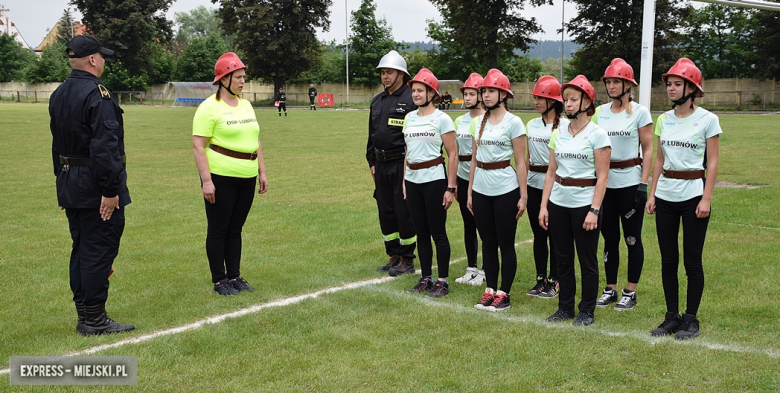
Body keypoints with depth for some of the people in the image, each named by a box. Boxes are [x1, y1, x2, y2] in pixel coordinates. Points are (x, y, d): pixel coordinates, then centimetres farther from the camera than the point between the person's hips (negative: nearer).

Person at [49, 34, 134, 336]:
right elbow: (104, 147, -23)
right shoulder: (97, 94, -16)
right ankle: (95, 319, 4)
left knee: (81, 249, 15)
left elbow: (57, 144, 17)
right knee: (99, 250, -2)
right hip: (95, 185, -9)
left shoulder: (58, 95, 12)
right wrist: (110, 191, -22)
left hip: (69, 184, 9)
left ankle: (84, 316, 23)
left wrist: (63, 182, 21)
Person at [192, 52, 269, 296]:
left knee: (235, 229, 13)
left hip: (247, 178, 7)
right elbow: (198, 146, -13)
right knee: (218, 230, 3)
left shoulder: (246, 105, 13)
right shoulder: (209, 107, -9)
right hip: (221, 177, -6)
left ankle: (234, 276, 22)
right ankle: (219, 281, 12)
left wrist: (262, 172, 14)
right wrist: (206, 180, -18)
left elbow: (256, 141, 19)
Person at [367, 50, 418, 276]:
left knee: (404, 212, -2)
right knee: (385, 211, 12)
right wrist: (372, 162, 16)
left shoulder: (411, 100, -10)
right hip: (381, 165, 8)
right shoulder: (377, 101, 14)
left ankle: (407, 259, 9)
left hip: (402, 164, -8)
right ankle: (394, 255, 24)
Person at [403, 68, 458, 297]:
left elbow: (453, 154, -7)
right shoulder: (409, 118, 11)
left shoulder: (441, 119, -7)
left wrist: (451, 187, -11)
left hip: (434, 179, -6)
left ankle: (443, 282, 9)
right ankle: (426, 279, 20)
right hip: (412, 181, 6)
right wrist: (404, 180, 14)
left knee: (438, 233, 0)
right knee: (421, 233, 11)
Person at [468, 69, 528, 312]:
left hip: (505, 190, -5)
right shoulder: (478, 122, 9)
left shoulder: (513, 122, -6)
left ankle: (504, 294, 11)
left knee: (506, 244, 3)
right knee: (488, 243, 11)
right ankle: (490, 290, 20)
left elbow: (520, 162, -7)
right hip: (481, 190, 5)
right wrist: (469, 192, 11)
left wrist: (523, 196, -9)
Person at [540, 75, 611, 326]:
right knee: (563, 258, 11)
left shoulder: (597, 134, -8)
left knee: (587, 259, 4)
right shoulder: (558, 134, 8)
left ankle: (587, 310, 17)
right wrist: (543, 205, 4)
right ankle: (565, 307, 23)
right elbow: (551, 172, 10)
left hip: (584, 203, -5)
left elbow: (602, 176, -11)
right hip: (558, 203, 5)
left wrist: (594, 210, -17)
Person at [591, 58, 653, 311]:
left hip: (630, 182, -4)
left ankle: (631, 292, 13)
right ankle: (610, 289, 20)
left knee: (632, 238, 3)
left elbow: (647, 150, -5)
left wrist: (644, 184, -12)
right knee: (609, 237, 10)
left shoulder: (640, 112, -5)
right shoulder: (600, 112, 8)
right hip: (605, 182, 4)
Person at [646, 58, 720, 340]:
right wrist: (652, 194, 8)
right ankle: (672, 316, 18)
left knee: (692, 261, 1)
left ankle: (691, 319, 13)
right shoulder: (663, 120, 9)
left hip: (693, 194, -5)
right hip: (666, 196, 5)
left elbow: (712, 163, -6)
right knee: (668, 260, 8)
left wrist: (706, 199, -12)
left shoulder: (707, 120, -5)